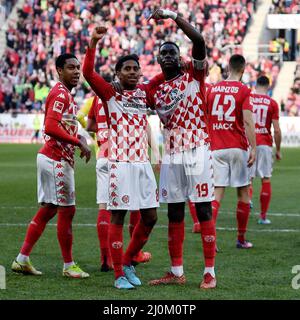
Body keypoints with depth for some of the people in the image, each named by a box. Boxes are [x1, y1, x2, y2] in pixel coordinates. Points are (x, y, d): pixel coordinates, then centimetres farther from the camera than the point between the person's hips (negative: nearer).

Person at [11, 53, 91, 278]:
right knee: (67, 210, -2)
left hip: (53, 158, 10)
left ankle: (22, 259, 16)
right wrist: (79, 142, -20)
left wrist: (79, 138, 7)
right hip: (57, 160, -10)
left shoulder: (65, 94, 18)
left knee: (48, 210, 13)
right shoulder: (60, 94, -14)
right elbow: (50, 127, -24)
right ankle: (69, 266, 7)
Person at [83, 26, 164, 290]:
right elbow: (88, 73, -16)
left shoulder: (143, 92, 12)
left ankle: (128, 262, 25)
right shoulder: (110, 93, -1)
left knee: (150, 217, 8)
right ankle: (119, 275, 3)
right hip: (120, 163, -6)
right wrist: (93, 42, -25)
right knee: (118, 217, -2)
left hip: (143, 162, 6)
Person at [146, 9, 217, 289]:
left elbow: (199, 40, -13)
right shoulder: (155, 90, 13)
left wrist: (173, 16, -17)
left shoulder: (193, 74, 0)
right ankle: (176, 272, 16)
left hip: (197, 151, -5)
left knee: (203, 209, -4)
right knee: (174, 213, 8)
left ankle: (210, 272, -1)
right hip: (171, 155, 5)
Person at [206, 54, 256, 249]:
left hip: (216, 148, 3)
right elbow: (247, 121, -13)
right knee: (243, 192, 9)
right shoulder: (243, 90, -5)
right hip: (237, 148, -3)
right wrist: (253, 148, -12)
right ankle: (241, 239, 14)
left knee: (217, 193, 1)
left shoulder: (212, 89, 7)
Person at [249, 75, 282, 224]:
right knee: (266, 180, 6)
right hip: (265, 144, -1)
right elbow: (277, 130, -2)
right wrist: (278, 150, 8)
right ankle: (263, 216, 8)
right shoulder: (272, 103, 0)